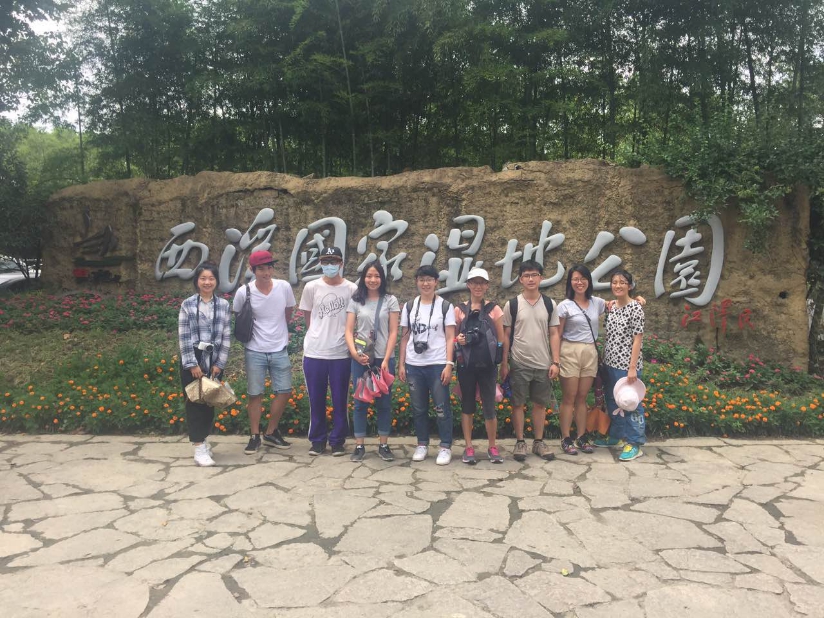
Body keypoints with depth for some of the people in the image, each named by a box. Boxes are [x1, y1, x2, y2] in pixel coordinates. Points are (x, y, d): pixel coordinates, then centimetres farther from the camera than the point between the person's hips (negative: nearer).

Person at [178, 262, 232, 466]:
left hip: (214, 360, 2)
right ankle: (199, 448, -1)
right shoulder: (188, 304, -2)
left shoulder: (223, 305, 3)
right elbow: (183, 336, -5)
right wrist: (192, 363, -11)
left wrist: (219, 363, -3)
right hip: (192, 359, -2)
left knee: (210, 402, 9)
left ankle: (204, 438, 26)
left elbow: (226, 336, 2)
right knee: (195, 401, -2)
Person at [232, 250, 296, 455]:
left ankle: (271, 432, 22)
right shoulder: (243, 292, -13)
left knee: (284, 392, 4)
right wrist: (249, 334, 5)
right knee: (255, 395, 4)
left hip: (279, 350, 2)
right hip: (255, 351, -2)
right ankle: (255, 437, 19)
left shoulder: (284, 287, -9)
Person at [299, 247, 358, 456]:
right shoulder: (311, 287, 1)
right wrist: (319, 336, 8)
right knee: (316, 401, 9)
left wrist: (347, 341, 0)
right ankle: (318, 440, 22)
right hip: (314, 353, 1)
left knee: (340, 401, 7)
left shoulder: (352, 289, -2)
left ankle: (337, 441, 20)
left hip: (341, 354, -1)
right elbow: (308, 318, 11)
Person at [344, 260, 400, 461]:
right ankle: (359, 446, 13)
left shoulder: (390, 300, 3)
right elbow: (349, 331, 1)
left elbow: (393, 332, -1)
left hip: (384, 359, 0)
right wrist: (354, 353, -16)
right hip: (360, 359, 1)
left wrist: (386, 360, -10)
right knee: (360, 402, 5)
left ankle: (384, 445, 15)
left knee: (384, 402, 5)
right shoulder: (355, 301, 5)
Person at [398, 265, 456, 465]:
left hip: (438, 364, -3)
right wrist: (401, 364, 5)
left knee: (441, 408, -2)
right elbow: (405, 337, 10)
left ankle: (445, 447, 9)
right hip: (413, 365, 3)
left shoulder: (445, 307, 0)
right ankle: (422, 445, 22)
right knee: (418, 408, 9)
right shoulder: (409, 307, 8)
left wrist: (449, 364, -10)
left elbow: (450, 338, -2)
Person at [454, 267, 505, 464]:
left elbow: (501, 339, 6)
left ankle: (492, 447, 16)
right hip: (466, 365, 1)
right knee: (467, 405, 7)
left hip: (488, 365, -1)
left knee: (489, 406, 1)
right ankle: (468, 448, 17)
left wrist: (502, 363, 1)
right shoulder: (459, 310, 7)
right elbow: (451, 336, 12)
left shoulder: (494, 309, 6)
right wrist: (458, 339, -10)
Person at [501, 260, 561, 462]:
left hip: (543, 364, 2)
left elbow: (554, 335, 5)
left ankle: (539, 442, 21)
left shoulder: (549, 304, 4)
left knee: (540, 404, 9)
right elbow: (506, 336, 1)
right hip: (519, 364, -2)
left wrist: (555, 362, -2)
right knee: (518, 403, 4)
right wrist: (504, 363, -3)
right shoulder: (511, 305, -1)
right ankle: (520, 442, 15)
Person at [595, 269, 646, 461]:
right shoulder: (611, 306, 9)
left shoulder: (635, 307, -10)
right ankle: (616, 436, 32)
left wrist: (632, 367, -17)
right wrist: (604, 359, 10)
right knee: (612, 401, 17)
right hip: (610, 363, 7)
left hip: (627, 364, -7)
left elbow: (638, 339, -13)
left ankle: (635, 444, 10)